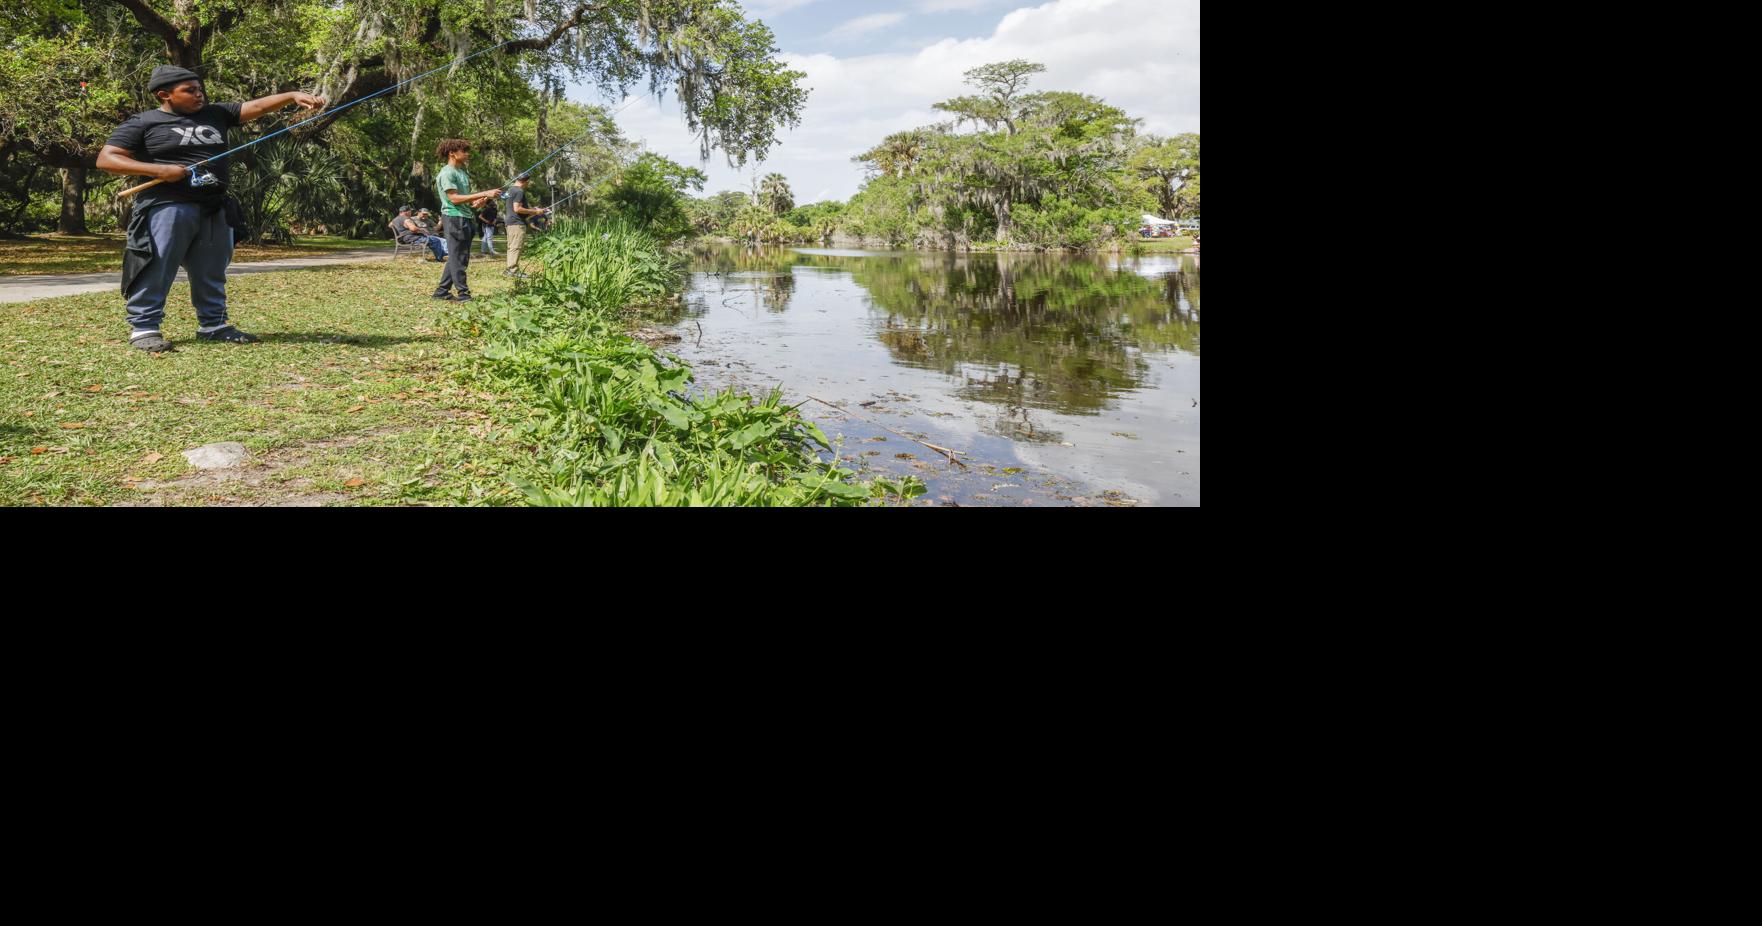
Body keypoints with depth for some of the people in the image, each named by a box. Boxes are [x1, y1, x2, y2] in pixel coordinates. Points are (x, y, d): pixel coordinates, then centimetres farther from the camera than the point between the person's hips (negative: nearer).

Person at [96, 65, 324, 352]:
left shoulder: (215, 114, 14)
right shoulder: (143, 123, 1)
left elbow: (257, 106, 7)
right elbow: (106, 158, -3)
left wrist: (293, 96, -9)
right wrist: (158, 170, -16)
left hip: (215, 209, 5)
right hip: (168, 207, -5)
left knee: (212, 273, 12)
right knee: (157, 269, -6)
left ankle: (213, 325, 23)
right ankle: (143, 328, 2)